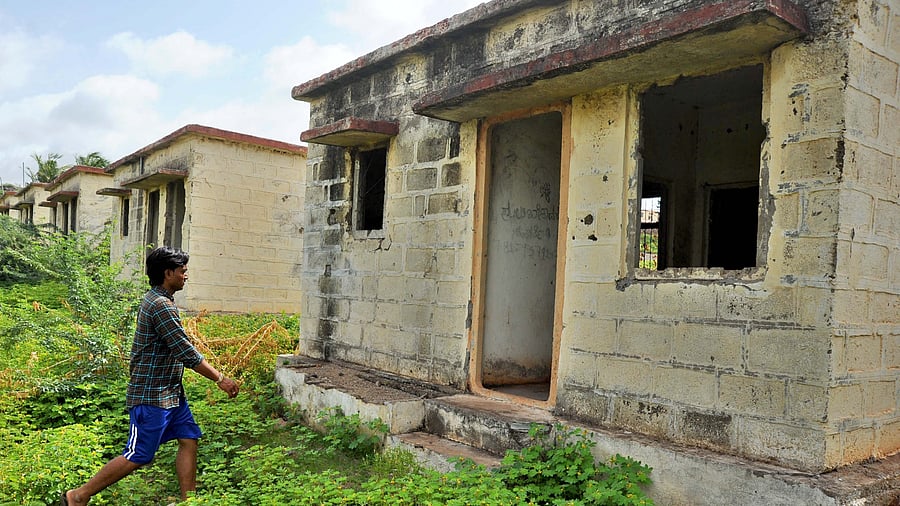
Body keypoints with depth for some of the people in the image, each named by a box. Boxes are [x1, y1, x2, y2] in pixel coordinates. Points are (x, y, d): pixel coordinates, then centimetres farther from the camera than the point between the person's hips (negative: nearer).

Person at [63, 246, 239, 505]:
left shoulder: (159, 300, 11)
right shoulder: (160, 305, -21)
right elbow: (186, 352, -23)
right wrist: (220, 379, -19)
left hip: (171, 392, 10)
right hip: (151, 396, -10)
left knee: (189, 439, 8)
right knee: (138, 456, -1)